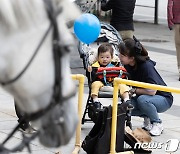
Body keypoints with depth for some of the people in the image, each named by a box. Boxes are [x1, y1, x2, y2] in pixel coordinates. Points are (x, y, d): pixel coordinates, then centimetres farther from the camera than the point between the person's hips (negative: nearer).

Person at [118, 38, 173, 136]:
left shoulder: (146, 66, -28)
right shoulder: (127, 66, -7)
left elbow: (152, 91, -33)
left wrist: (134, 90, -21)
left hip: (164, 99, -7)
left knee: (142, 99, -37)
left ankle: (157, 124, -11)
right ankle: (147, 118, 7)